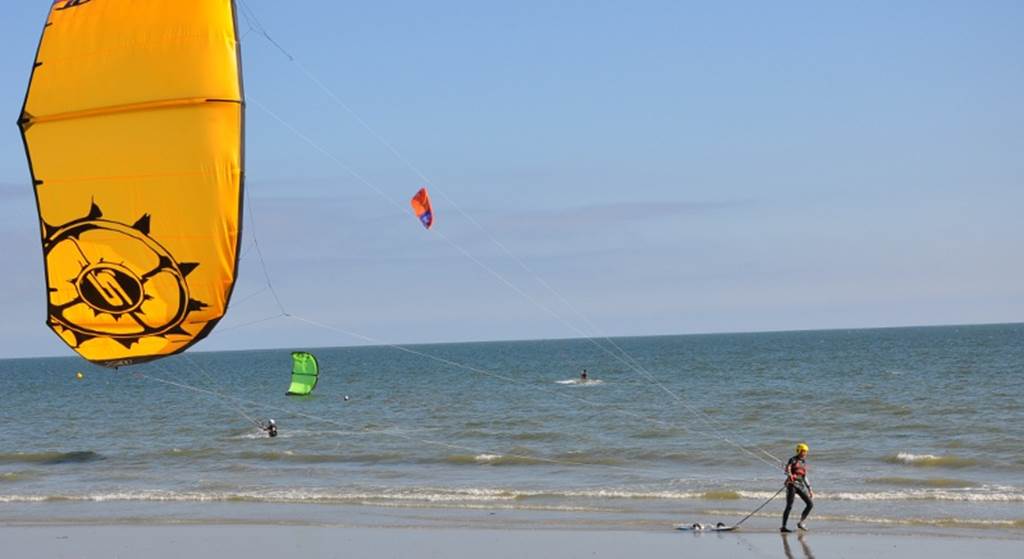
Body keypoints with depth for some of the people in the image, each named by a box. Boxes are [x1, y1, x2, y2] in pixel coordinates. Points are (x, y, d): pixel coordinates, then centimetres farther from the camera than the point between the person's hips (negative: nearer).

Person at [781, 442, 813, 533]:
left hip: (801, 485, 7)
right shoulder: (793, 460, -2)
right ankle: (783, 527, -4)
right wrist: (790, 475, -42)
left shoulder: (804, 462, 17)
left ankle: (801, 522, 10)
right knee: (789, 506, -9)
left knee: (810, 504, -2)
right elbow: (787, 469, -19)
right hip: (792, 484, -7)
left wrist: (810, 490, 20)